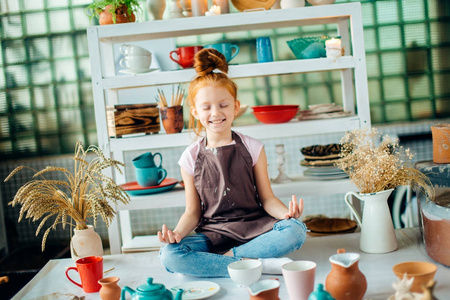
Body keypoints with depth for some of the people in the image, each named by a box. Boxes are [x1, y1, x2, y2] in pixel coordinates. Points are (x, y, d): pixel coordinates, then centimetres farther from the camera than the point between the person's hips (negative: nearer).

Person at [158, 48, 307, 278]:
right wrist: (177, 232, -15)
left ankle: (225, 258, -19)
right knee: (169, 255, -27)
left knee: (295, 230, -29)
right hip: (212, 235, 1)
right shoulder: (191, 157, 3)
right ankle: (258, 264, -24)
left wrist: (286, 212, -19)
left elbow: (267, 199, 2)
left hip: (253, 228, 0)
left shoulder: (252, 148, 3)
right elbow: (193, 211, 5)